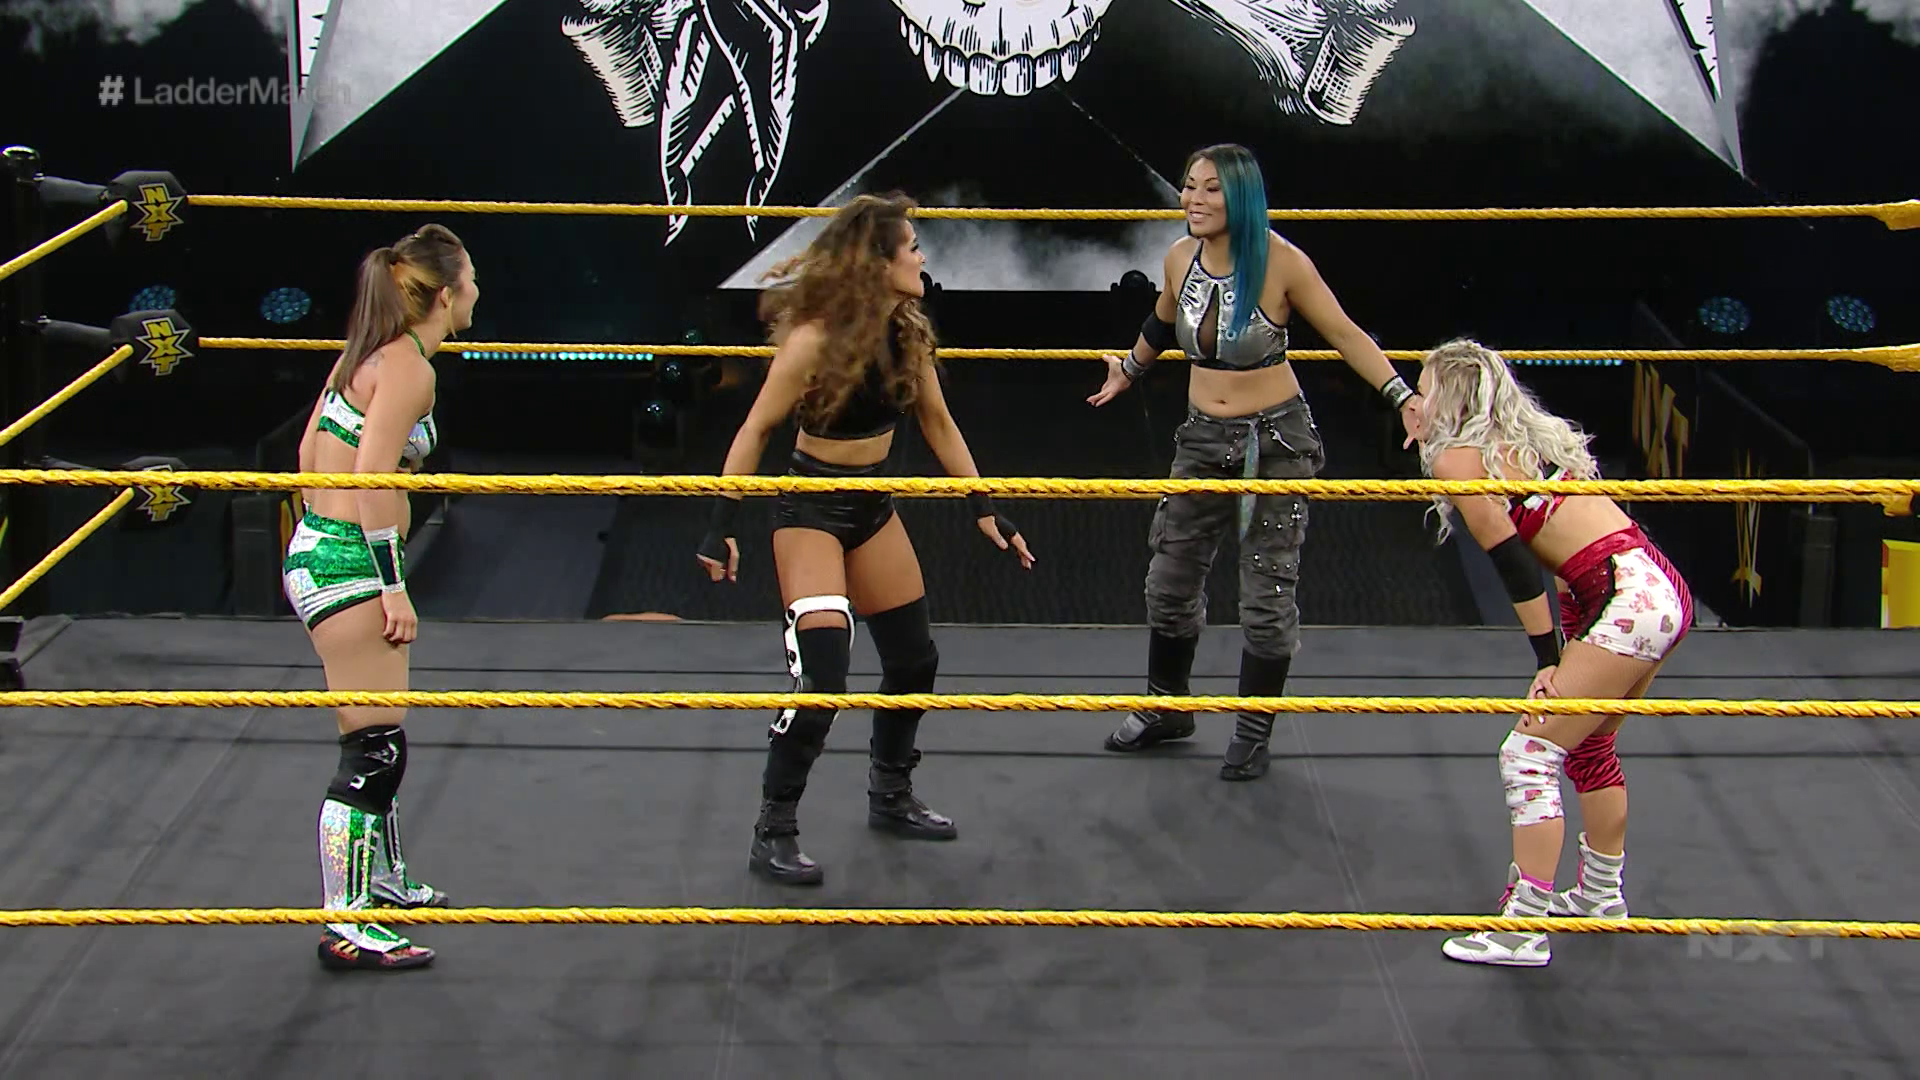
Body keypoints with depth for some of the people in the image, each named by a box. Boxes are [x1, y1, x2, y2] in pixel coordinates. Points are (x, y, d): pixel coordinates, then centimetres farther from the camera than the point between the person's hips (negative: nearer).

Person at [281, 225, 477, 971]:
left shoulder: (372, 354, 13)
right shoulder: (409, 368, -15)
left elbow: (312, 451, 18)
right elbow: (371, 481, -22)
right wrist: (395, 590, -21)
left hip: (321, 552, 10)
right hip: (349, 568, -10)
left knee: (378, 742, 22)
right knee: (374, 750, -6)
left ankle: (384, 882, 36)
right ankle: (345, 926, -2)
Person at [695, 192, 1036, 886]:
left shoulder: (909, 333, -4)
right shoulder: (815, 339, -23)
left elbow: (938, 425, 8)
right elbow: (756, 431, -16)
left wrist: (984, 507, 6)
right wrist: (723, 525, -19)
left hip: (873, 506, 8)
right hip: (810, 509, -7)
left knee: (914, 660, 15)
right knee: (821, 678, -16)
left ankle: (890, 797, 36)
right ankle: (773, 834, -2)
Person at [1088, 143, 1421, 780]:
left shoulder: (1280, 263, -17)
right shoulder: (1180, 259, -3)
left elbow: (1344, 334, -11)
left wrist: (1402, 397, -20)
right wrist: (1129, 370, 35)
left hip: (1275, 440, -5)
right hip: (1204, 439, 5)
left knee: (1269, 590, 2)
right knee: (1170, 579, 13)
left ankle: (1253, 731, 17)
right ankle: (1165, 708, 33)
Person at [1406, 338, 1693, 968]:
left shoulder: (1458, 459, -6)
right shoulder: (1528, 438, 20)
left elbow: (1513, 560, -10)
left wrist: (1548, 661, -7)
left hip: (1629, 601, -10)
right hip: (1660, 588, 10)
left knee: (1528, 753, -5)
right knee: (1588, 746, 25)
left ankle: (1525, 928, -4)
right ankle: (1601, 895, 39)